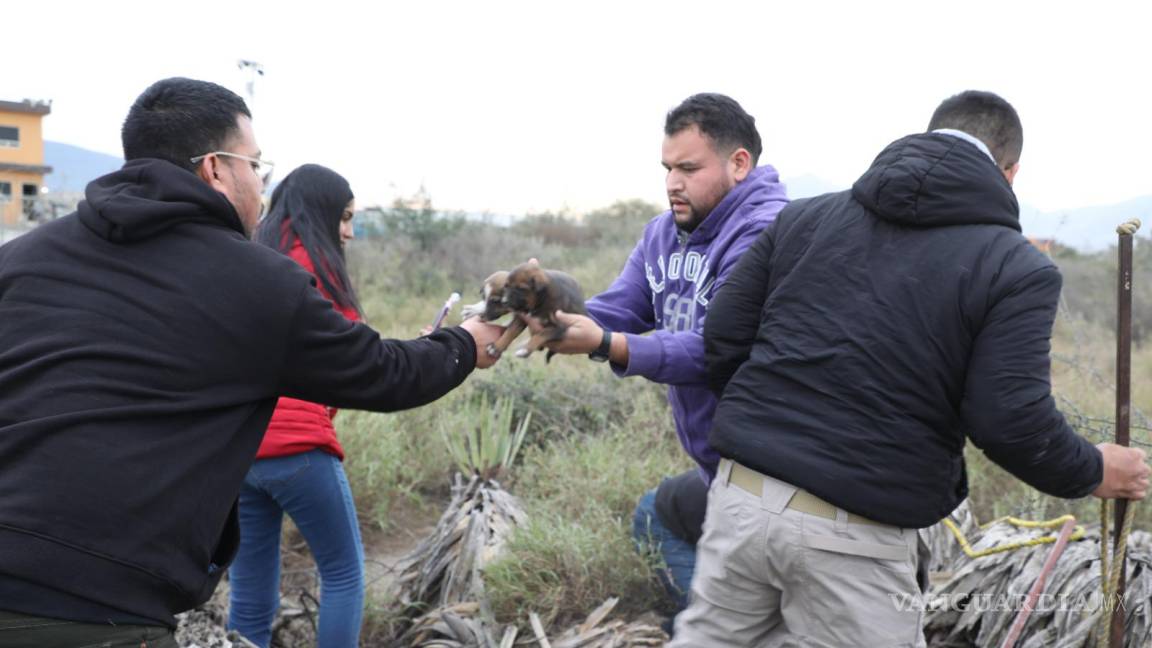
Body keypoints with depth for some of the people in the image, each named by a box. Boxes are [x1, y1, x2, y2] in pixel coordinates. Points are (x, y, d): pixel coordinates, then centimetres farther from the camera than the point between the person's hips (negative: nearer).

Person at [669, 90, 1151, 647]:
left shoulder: (804, 216, 10)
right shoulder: (1017, 268, -2)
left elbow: (722, 343, 9)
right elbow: (1014, 423, -10)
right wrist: (1095, 473, 10)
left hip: (741, 494, 5)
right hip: (854, 537, -4)